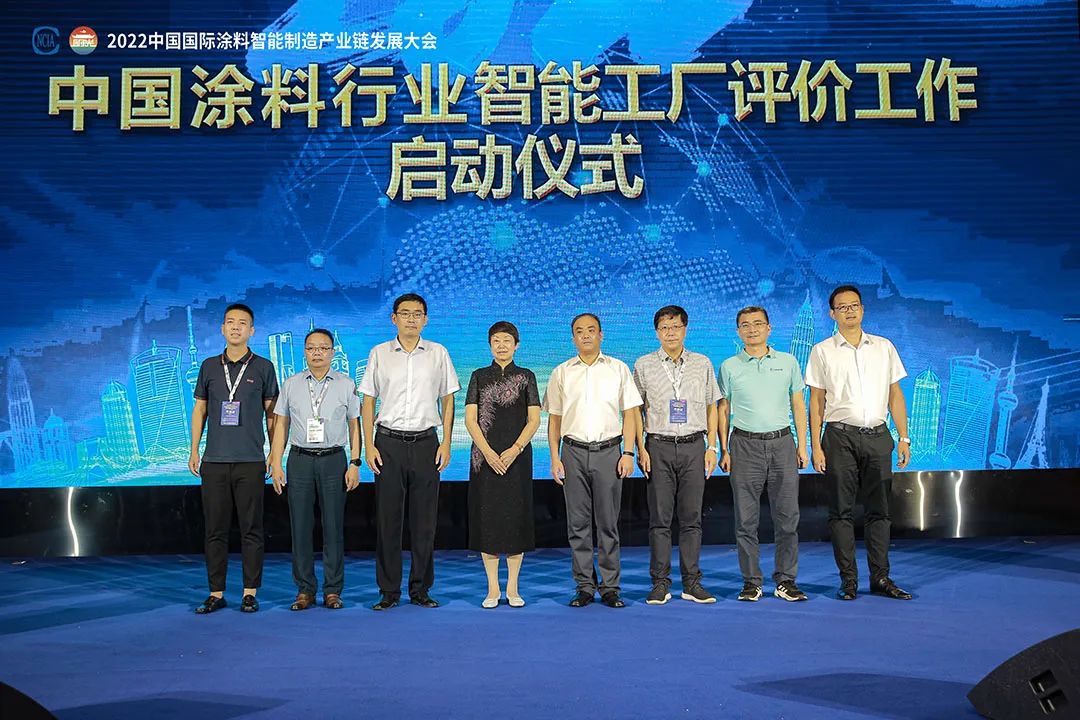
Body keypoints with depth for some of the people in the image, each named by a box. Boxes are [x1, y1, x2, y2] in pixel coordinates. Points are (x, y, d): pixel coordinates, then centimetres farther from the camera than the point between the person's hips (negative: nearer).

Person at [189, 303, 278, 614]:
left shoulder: (263, 367, 4)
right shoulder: (209, 366, 10)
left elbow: (271, 413, 6)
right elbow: (200, 409, 14)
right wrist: (194, 451, 8)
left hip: (250, 461, -2)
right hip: (214, 460, 2)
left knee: (251, 530, 1)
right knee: (215, 530, 4)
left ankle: (250, 593, 9)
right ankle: (216, 593, 12)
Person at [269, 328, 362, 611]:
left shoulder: (346, 385, 5)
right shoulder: (291, 385, 9)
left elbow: (354, 425, 5)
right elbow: (281, 425, 9)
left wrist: (355, 463, -3)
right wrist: (276, 464, 1)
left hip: (333, 460, -1)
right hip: (300, 459, 1)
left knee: (333, 527, 0)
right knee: (300, 527, 2)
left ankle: (332, 590, 8)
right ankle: (304, 590, 11)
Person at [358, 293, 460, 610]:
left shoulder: (438, 353, 6)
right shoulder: (379, 354, 6)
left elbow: (448, 400, 8)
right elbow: (368, 402, 7)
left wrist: (446, 444, 0)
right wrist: (369, 446, -1)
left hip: (425, 442, 0)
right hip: (389, 442, 0)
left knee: (425, 521, 4)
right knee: (387, 519, 2)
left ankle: (420, 590, 14)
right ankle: (389, 591, 12)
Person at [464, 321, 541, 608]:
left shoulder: (526, 377, 6)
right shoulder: (479, 376, 7)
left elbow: (534, 419, 1)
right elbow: (470, 418, 1)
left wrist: (514, 450, -12)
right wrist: (488, 452, -11)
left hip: (517, 455, 0)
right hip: (485, 456, 1)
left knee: (516, 517, 1)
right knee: (487, 518, 1)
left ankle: (512, 588, 11)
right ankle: (493, 589, 10)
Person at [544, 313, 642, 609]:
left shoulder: (618, 369, 7)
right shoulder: (561, 373, 10)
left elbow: (630, 413, 5)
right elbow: (554, 419, 10)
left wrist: (628, 453, -4)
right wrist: (555, 458, 2)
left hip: (608, 451, -1)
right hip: (573, 453, 1)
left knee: (608, 523, 2)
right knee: (578, 524, 3)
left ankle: (610, 588, 8)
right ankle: (584, 587, 11)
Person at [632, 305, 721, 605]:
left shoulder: (702, 364, 9)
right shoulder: (644, 365, 5)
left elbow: (711, 408, 12)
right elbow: (636, 410, 7)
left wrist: (712, 448, 4)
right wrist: (641, 449, -2)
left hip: (693, 446, 1)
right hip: (659, 447, -1)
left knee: (691, 517, 3)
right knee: (659, 518, 0)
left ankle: (691, 583, 11)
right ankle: (660, 583, 6)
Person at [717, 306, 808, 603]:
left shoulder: (788, 362, 8)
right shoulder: (729, 367, 5)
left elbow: (798, 405, 11)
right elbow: (722, 410, 8)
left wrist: (802, 445, 5)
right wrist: (723, 450, 1)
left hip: (782, 443, 1)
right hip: (745, 445, -1)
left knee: (787, 517, 2)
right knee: (746, 519, 1)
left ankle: (786, 581, 11)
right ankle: (751, 581, 11)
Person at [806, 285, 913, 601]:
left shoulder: (884, 347, 11)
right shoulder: (822, 351, 4)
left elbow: (895, 394, 11)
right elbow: (816, 401, 2)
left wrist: (904, 438, 5)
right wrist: (816, 446, -4)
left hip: (878, 435, 2)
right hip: (840, 436, -2)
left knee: (879, 509, 6)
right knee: (841, 510, 1)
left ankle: (880, 577, 13)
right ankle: (848, 580, 8)